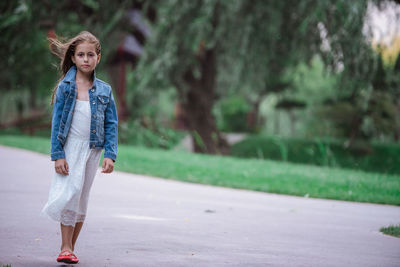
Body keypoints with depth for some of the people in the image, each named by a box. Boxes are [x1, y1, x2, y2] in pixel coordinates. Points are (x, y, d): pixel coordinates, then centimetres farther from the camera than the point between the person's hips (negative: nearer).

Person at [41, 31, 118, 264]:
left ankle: (71, 247, 18)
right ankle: (66, 248, -3)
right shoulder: (65, 87, -2)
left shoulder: (104, 90, 4)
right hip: (70, 148, -3)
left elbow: (111, 124, 5)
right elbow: (57, 121, -3)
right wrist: (58, 154, -10)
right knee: (69, 195, -12)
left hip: (93, 150, 3)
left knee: (82, 200, 8)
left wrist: (110, 155, -6)